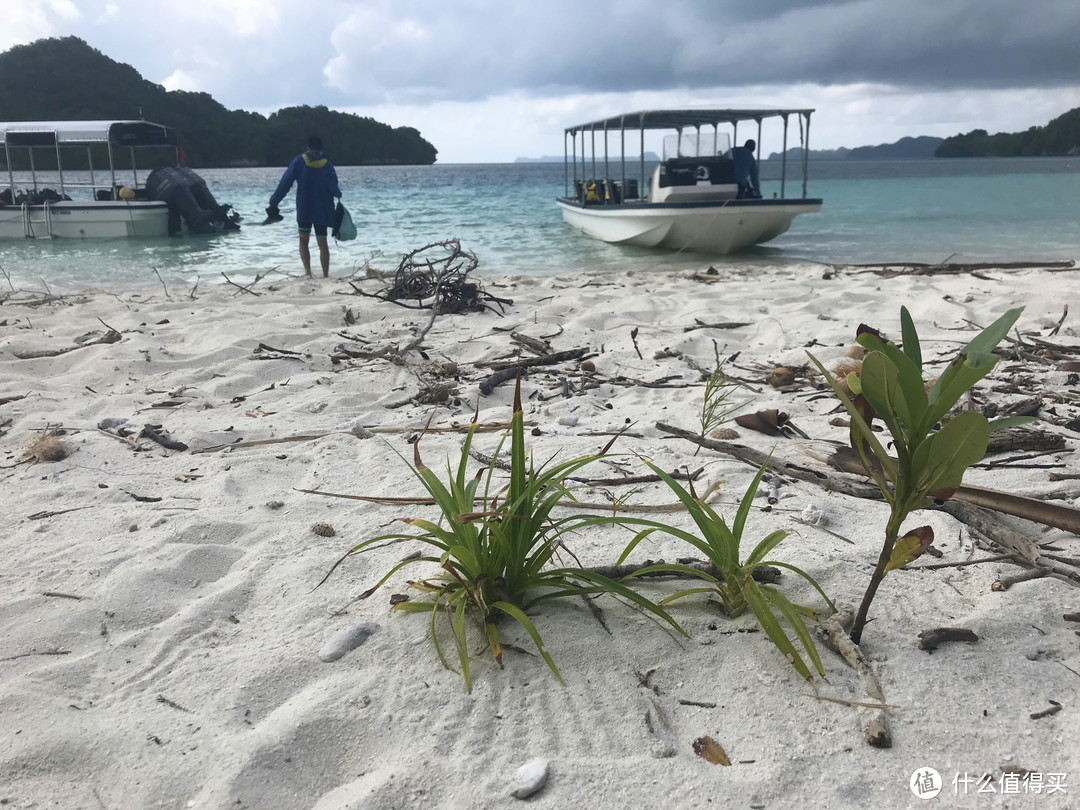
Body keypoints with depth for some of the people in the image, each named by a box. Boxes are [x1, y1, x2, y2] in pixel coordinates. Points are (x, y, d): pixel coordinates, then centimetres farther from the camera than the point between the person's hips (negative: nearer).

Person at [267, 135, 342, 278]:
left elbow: (285, 183, -4)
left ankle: (307, 272, -7)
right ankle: (325, 276, 4)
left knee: (303, 241, 11)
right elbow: (334, 189, -1)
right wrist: (338, 195, 23)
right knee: (322, 243, 6)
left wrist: (273, 203, 0)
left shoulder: (299, 161, -1)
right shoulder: (327, 165, -1)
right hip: (322, 211, 1)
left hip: (304, 210, -1)